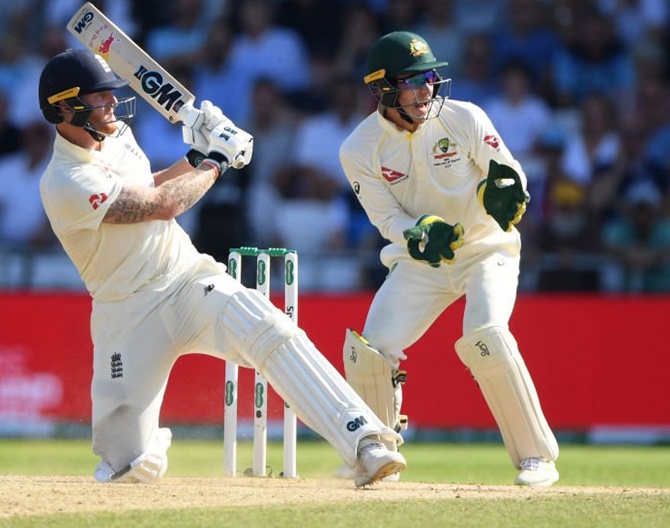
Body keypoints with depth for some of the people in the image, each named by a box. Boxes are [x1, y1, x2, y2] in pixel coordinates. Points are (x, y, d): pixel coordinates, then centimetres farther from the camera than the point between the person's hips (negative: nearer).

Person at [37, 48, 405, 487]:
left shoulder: (116, 136, 7)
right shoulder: (65, 183, -20)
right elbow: (163, 205, -19)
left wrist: (195, 158, 12)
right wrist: (215, 160, -4)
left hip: (190, 278, 5)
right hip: (130, 314, -5)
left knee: (273, 333, -27)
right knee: (132, 470, -5)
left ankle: (365, 445, -37)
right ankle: (149, 441, 34)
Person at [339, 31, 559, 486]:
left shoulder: (464, 119, -15)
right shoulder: (360, 150, -11)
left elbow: (513, 176, -9)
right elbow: (387, 217, -10)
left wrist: (503, 190, -34)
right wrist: (420, 234, -32)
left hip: (486, 250, -3)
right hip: (418, 262, 3)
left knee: (486, 337, -28)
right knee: (367, 352, -9)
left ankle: (537, 456, -16)